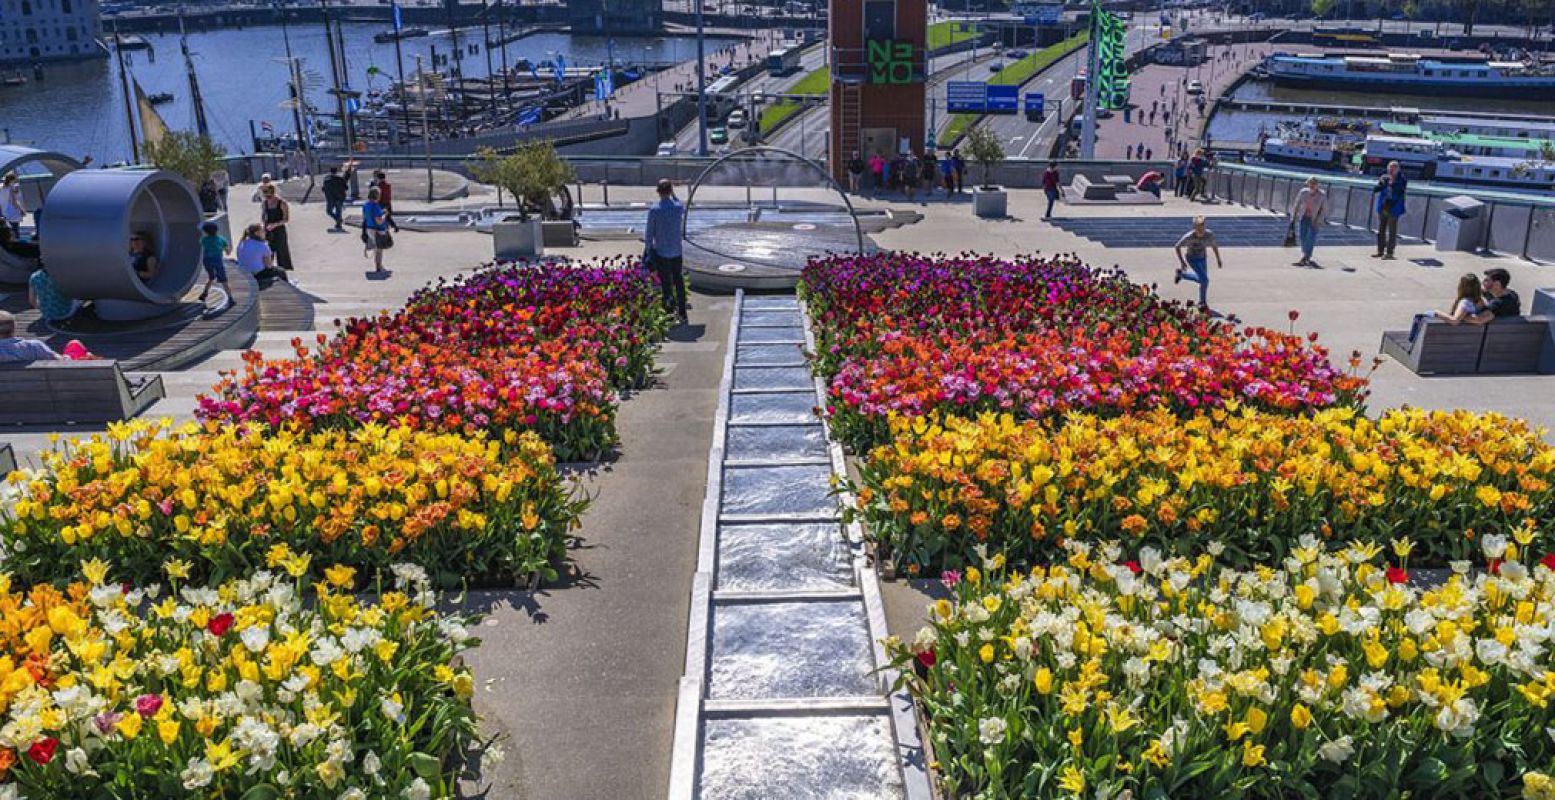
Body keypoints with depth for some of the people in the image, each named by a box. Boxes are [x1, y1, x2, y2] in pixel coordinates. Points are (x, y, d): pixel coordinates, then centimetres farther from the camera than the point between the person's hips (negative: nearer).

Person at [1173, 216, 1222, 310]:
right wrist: (1182, 262, -17)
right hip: (1192, 258, -5)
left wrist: (1218, 259, 7)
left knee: (1201, 279, 14)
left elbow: (1214, 246, 0)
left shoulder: (1209, 235, -20)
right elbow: (1177, 247, -16)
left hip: (1203, 258, 5)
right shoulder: (1189, 237, -30)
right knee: (1204, 280, -17)